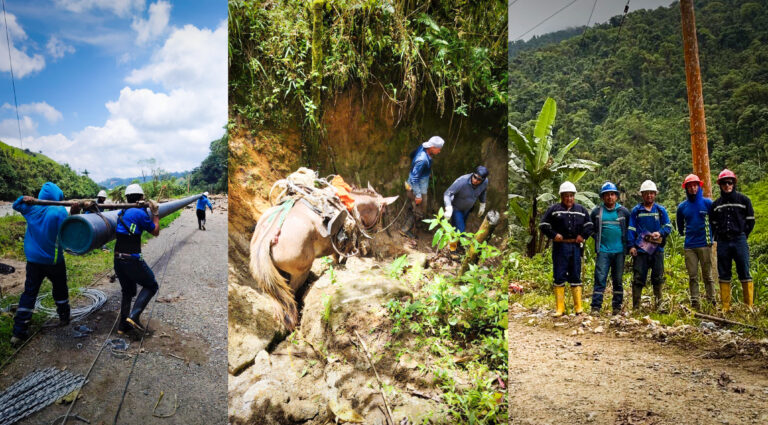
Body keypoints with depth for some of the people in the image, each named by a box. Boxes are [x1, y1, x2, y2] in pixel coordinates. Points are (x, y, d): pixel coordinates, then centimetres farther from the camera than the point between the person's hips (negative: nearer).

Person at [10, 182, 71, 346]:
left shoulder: (31, 208, 0)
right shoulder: (60, 211, -15)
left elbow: (16, 205, 22)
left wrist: (24, 199, 2)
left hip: (33, 259, 4)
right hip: (53, 260, -3)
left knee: (29, 292, 7)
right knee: (60, 289, 18)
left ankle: (19, 332, 3)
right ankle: (64, 318, 34)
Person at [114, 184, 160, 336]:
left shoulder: (120, 213, 11)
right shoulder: (141, 213, -11)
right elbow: (156, 232, 0)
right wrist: (155, 213, 11)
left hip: (118, 259, 7)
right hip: (132, 259, -7)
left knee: (128, 292, 21)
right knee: (151, 286, 10)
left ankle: (123, 326, 24)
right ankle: (133, 316, -5)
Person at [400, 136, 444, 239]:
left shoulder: (422, 148, -7)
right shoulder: (422, 160, -34)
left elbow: (412, 155, 16)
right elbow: (414, 179, -30)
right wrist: (418, 195, -23)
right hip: (416, 188, -9)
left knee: (413, 208, 27)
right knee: (419, 212, 6)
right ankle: (405, 229, 21)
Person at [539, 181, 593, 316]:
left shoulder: (581, 210, 13)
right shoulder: (554, 209, 5)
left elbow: (589, 225, 18)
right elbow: (543, 225, 3)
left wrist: (583, 235, 1)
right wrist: (553, 235, -10)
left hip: (575, 247, 2)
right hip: (559, 247, -2)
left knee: (576, 276, 5)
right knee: (559, 276, -1)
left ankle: (578, 307, 11)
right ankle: (559, 308, 5)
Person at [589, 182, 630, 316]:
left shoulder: (624, 212, 5)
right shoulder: (596, 211, 4)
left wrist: (627, 244, 6)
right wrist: (597, 238, 7)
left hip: (619, 251, 1)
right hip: (603, 251, -1)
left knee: (618, 280, 8)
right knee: (600, 279, -6)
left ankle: (617, 307, 16)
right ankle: (596, 307, -7)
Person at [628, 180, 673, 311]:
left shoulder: (661, 210, 10)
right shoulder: (636, 210, 8)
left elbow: (668, 226, 8)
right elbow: (631, 229, 5)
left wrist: (660, 233, -13)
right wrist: (631, 246, -4)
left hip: (657, 248, 1)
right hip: (640, 249, -1)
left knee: (658, 278, 6)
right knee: (638, 278, -3)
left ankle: (658, 304, 16)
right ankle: (635, 307, -1)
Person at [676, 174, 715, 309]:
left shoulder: (707, 203, 0)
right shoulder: (682, 206, 8)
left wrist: (712, 235, 9)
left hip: (705, 244, -2)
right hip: (689, 246, 3)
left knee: (707, 275, 2)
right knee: (692, 276, 3)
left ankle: (711, 302, 7)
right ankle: (695, 303, 6)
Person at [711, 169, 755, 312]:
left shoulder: (743, 199, 4)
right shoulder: (716, 204, 12)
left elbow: (750, 221, 6)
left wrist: (742, 236, 2)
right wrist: (717, 238, 7)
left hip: (739, 240, -3)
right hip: (722, 242, 3)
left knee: (744, 274, -3)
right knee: (724, 275, 4)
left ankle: (749, 306, 2)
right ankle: (725, 307, 9)